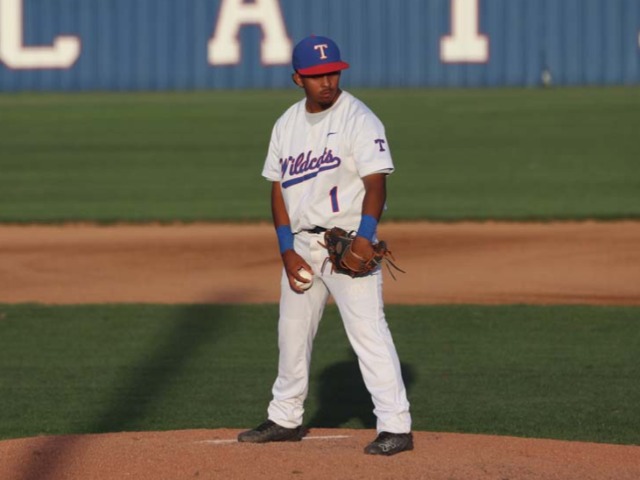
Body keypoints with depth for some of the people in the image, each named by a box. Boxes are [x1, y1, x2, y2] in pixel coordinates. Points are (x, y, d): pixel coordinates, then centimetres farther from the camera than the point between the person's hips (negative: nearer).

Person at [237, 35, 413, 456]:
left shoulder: (359, 119, -9)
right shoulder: (287, 124, 10)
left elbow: (376, 182, -17)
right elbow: (278, 187, 11)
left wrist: (365, 236, -31)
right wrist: (287, 250, 0)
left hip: (349, 243, -7)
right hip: (302, 244, 7)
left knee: (368, 329, -14)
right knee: (292, 330, 15)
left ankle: (396, 426, -15)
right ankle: (286, 418, 30)